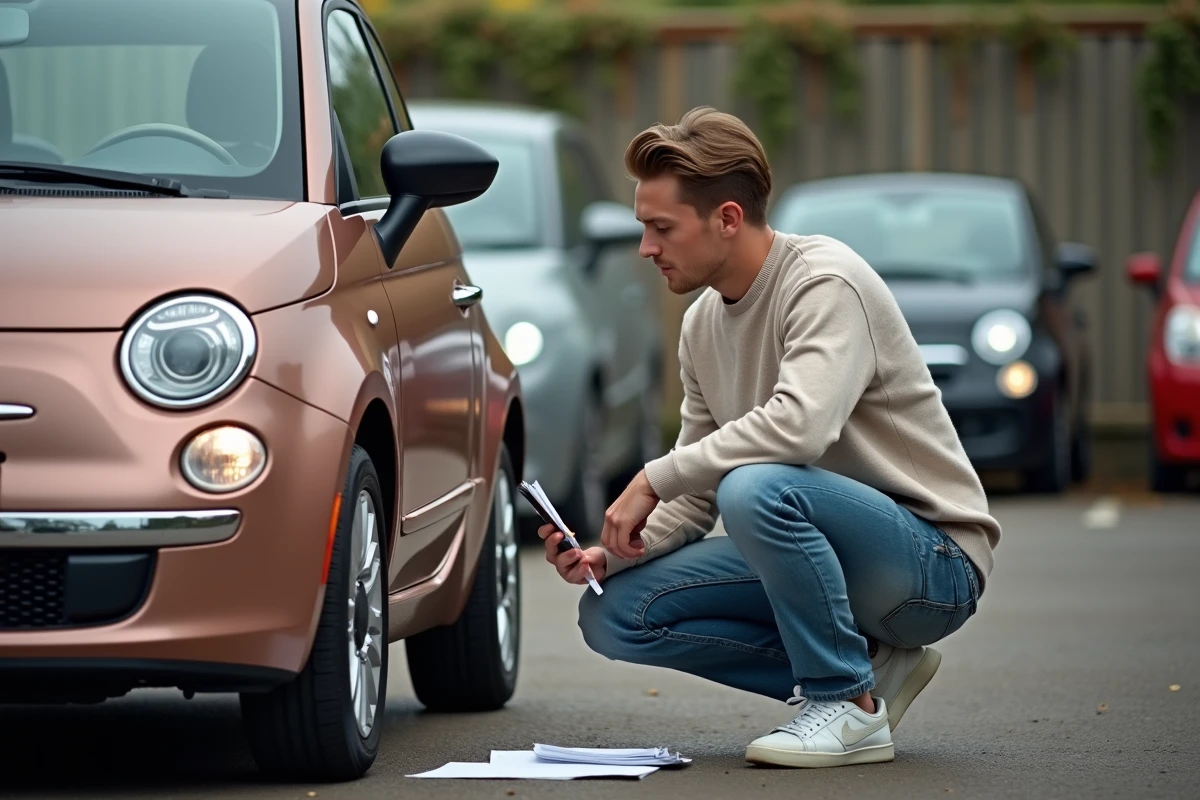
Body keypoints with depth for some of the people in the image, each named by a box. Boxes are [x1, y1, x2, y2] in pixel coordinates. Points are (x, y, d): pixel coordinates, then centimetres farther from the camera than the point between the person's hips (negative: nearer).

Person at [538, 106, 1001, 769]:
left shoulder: (825, 282, -18)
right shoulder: (702, 324, 8)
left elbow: (799, 425, -36)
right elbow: (695, 498, 11)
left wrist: (654, 478, -26)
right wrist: (611, 557, -7)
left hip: (933, 562, -8)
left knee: (757, 488, -35)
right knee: (614, 616, -4)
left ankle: (850, 708, -15)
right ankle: (868, 665, 3)